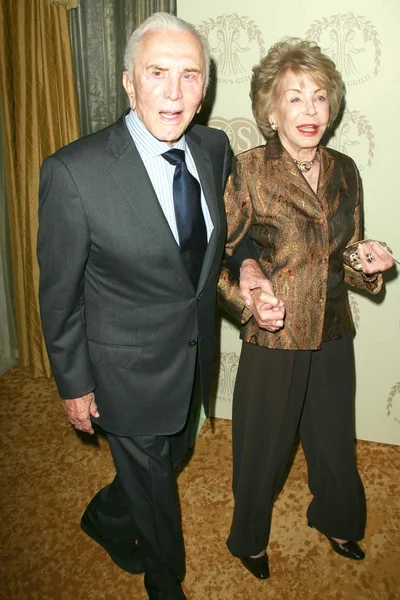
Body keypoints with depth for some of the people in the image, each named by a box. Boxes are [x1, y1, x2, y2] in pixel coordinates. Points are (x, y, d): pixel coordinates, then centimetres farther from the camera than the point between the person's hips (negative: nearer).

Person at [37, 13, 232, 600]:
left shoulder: (214, 147, -6)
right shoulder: (73, 172, -23)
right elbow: (59, 292, -14)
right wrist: (73, 384, -7)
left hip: (196, 356, 6)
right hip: (131, 369, -6)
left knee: (169, 459, 28)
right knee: (150, 482, 18)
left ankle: (106, 518, 60)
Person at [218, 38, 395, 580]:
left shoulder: (344, 171, 0)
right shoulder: (249, 172, -15)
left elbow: (345, 256, 11)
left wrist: (368, 265, -10)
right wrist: (247, 302, -25)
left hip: (333, 337, 5)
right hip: (274, 339, -4)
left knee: (335, 439, 23)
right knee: (263, 448, 15)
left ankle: (335, 519, 56)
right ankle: (250, 539, 46)